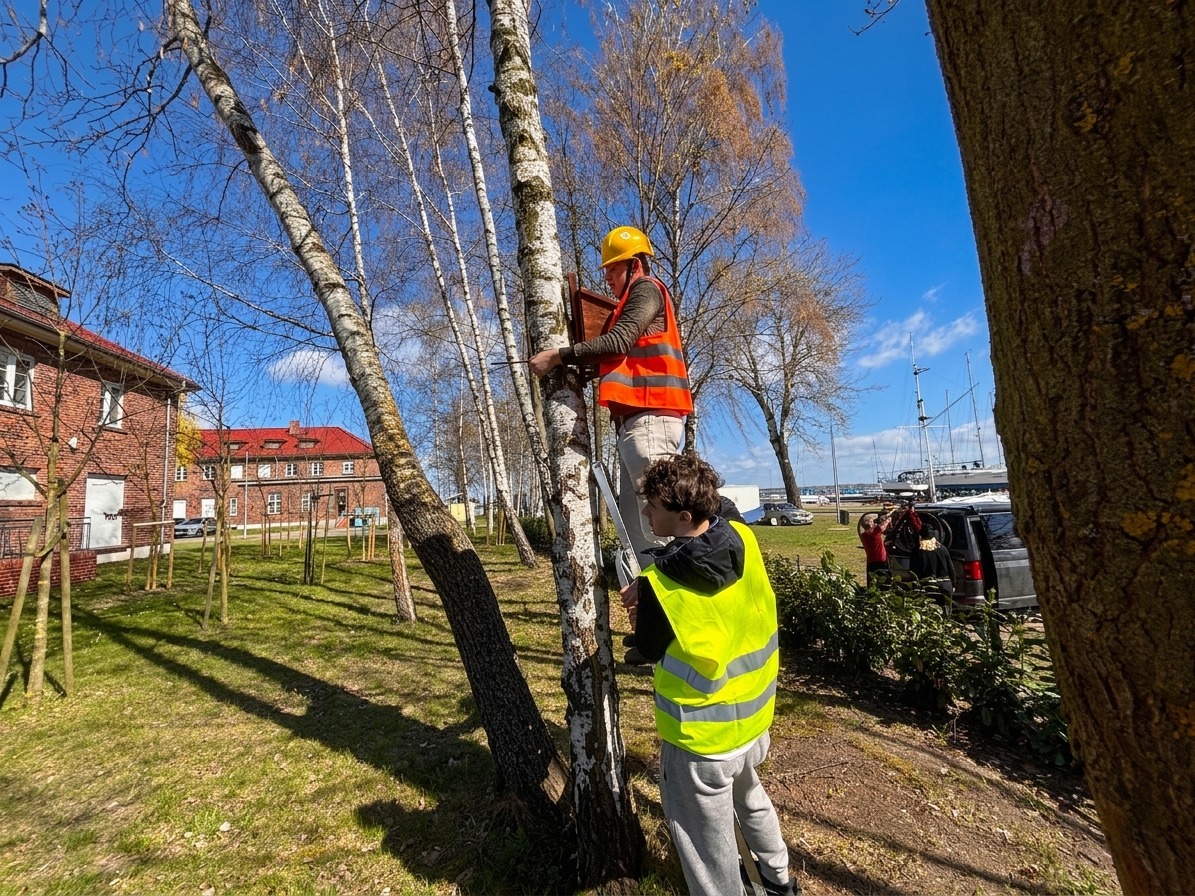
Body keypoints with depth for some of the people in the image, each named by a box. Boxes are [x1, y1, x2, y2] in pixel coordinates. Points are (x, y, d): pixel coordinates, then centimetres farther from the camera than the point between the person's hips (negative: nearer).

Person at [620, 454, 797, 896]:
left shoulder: (662, 584, -31)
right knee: (749, 795, 35)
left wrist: (642, 612, 5)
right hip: (753, 713, 7)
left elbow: (650, 650, -11)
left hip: (702, 736, -7)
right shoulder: (743, 540, -15)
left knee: (708, 840, 18)